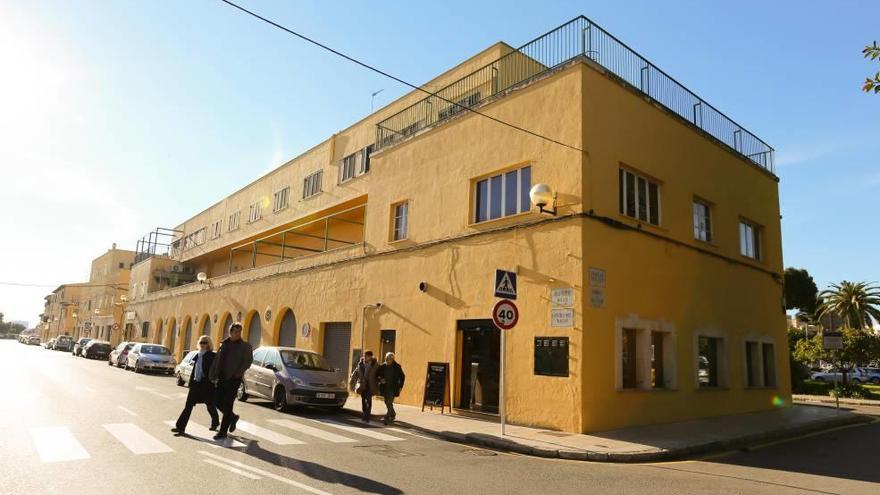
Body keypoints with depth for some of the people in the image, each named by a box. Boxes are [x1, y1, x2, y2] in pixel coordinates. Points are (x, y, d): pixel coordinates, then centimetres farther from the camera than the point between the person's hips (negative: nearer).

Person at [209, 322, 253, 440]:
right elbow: (216, 361, 14)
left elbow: (248, 361, -12)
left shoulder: (245, 346, -2)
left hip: (234, 379, -5)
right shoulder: (224, 344, 11)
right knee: (219, 402, 7)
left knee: (227, 405, -4)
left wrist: (239, 372, -24)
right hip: (222, 378, 5)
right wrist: (213, 376, 9)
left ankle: (223, 431, 6)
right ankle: (233, 417, 32)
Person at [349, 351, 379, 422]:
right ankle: (365, 415, 17)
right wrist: (351, 381, 12)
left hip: (370, 385, -3)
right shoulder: (361, 364, 5)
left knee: (368, 400, -9)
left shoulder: (375, 365, -4)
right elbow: (355, 373, 13)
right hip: (362, 384, 3)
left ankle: (367, 416, -5)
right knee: (363, 400, 6)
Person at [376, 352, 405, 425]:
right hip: (385, 388, 4)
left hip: (393, 388, -4)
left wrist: (400, 386, 0)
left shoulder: (397, 367, -6)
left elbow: (402, 376, 5)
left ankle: (387, 418, -7)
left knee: (389, 402, -12)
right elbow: (377, 374, 10)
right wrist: (380, 379, -10)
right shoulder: (382, 367, -1)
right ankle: (393, 414, 38)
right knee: (387, 402, 15)